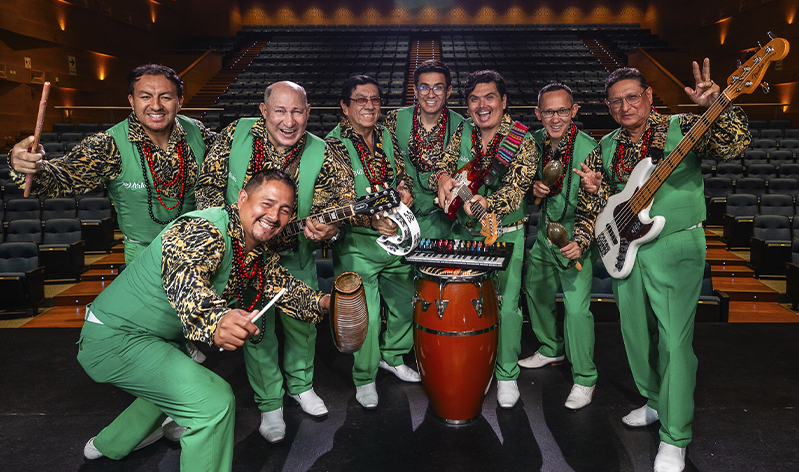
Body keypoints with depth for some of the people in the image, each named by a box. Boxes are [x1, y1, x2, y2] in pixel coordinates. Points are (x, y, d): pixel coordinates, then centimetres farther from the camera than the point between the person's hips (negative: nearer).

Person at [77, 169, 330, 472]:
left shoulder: (259, 252, 1)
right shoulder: (204, 230, -28)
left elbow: (282, 285, 9)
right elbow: (183, 278, -46)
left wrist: (321, 302, -11)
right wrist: (216, 320, -67)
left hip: (164, 335, 10)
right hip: (113, 337, -10)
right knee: (214, 400, -22)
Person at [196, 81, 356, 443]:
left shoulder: (322, 157, -16)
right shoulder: (236, 135, -13)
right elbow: (209, 185, -5)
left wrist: (327, 228, -39)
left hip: (296, 259, 1)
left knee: (302, 324, 16)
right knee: (256, 331, 10)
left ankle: (301, 385, 45)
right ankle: (270, 403, 32)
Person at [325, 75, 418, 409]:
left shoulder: (387, 137, 7)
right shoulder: (333, 145, -12)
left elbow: (402, 173, 16)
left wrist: (404, 189, -7)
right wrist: (371, 219, -32)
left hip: (396, 236, 6)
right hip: (357, 243, -6)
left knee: (405, 301, 17)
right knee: (366, 315, -3)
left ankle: (393, 357, 42)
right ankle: (364, 378, 21)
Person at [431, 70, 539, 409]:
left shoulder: (523, 142, -13)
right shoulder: (464, 131, 2)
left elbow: (515, 190, -23)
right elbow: (444, 163, 1)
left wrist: (486, 202, -44)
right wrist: (443, 177, -24)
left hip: (506, 232, -4)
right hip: (467, 230, 4)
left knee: (507, 304, -4)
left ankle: (507, 375, 16)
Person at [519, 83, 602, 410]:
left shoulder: (589, 150, -20)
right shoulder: (535, 142, -1)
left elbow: (592, 204, -20)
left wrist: (580, 241, -33)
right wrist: (534, 187, -8)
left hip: (574, 237, -7)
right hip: (543, 232, 7)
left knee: (577, 307, -11)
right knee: (535, 291, 20)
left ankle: (585, 379, 8)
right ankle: (551, 349, 44)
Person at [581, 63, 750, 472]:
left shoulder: (682, 128, -5)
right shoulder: (607, 146, 10)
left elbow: (735, 143, -21)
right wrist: (598, 188, -5)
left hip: (675, 249, -6)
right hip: (625, 249, 6)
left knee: (673, 341, -5)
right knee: (636, 334, 15)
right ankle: (656, 403, 38)